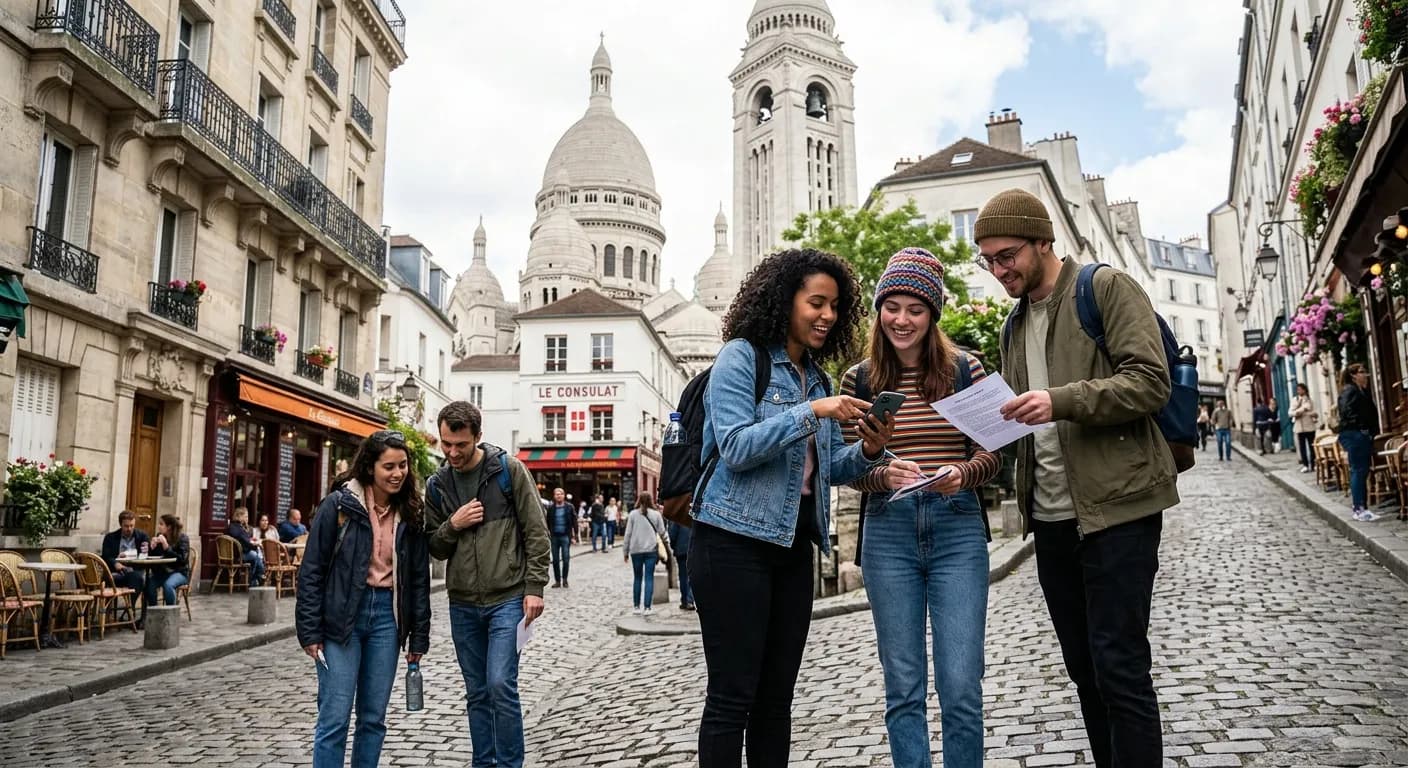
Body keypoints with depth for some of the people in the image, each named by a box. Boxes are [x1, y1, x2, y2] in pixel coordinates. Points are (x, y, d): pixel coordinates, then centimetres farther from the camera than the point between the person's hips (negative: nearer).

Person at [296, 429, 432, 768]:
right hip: (342, 616, -3)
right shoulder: (339, 504, -7)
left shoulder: (411, 513, 4)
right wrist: (310, 631, -9)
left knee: (374, 717, 10)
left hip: (387, 616, 4)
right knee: (335, 717, -2)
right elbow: (312, 570, -5)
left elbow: (420, 579, 8)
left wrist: (419, 637, 6)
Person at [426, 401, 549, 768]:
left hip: (508, 599, -4)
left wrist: (534, 587, -10)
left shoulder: (509, 470, -7)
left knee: (501, 685, -10)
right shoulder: (437, 485, 5)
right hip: (462, 604, 4)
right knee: (477, 693, 12)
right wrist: (452, 525, -10)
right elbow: (435, 549, 10)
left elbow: (536, 532, -5)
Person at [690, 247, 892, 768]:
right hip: (734, 543, -7)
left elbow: (829, 468, 15)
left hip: (793, 546, 7)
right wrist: (811, 413, -23)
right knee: (732, 696, -3)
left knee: (777, 696, 11)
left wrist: (867, 451, -5)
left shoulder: (818, 376, 14)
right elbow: (735, 448, -17)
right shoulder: (742, 356, -6)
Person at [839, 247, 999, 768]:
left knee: (961, 687, -2)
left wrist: (964, 474, -17)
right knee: (903, 688, 7)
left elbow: (994, 454, 5)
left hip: (957, 531, -1)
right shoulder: (858, 380, 5)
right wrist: (883, 474, -15)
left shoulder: (965, 369, 3)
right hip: (888, 534, 1)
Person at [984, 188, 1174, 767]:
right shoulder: (1017, 321, 19)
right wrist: (996, 416, 3)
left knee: (1120, 668, -6)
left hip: (1116, 507, -7)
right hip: (1051, 517, 7)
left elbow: (1151, 382, -13)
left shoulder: (1108, 288, -2)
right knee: (1085, 670, 12)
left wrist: (1062, 401, -25)